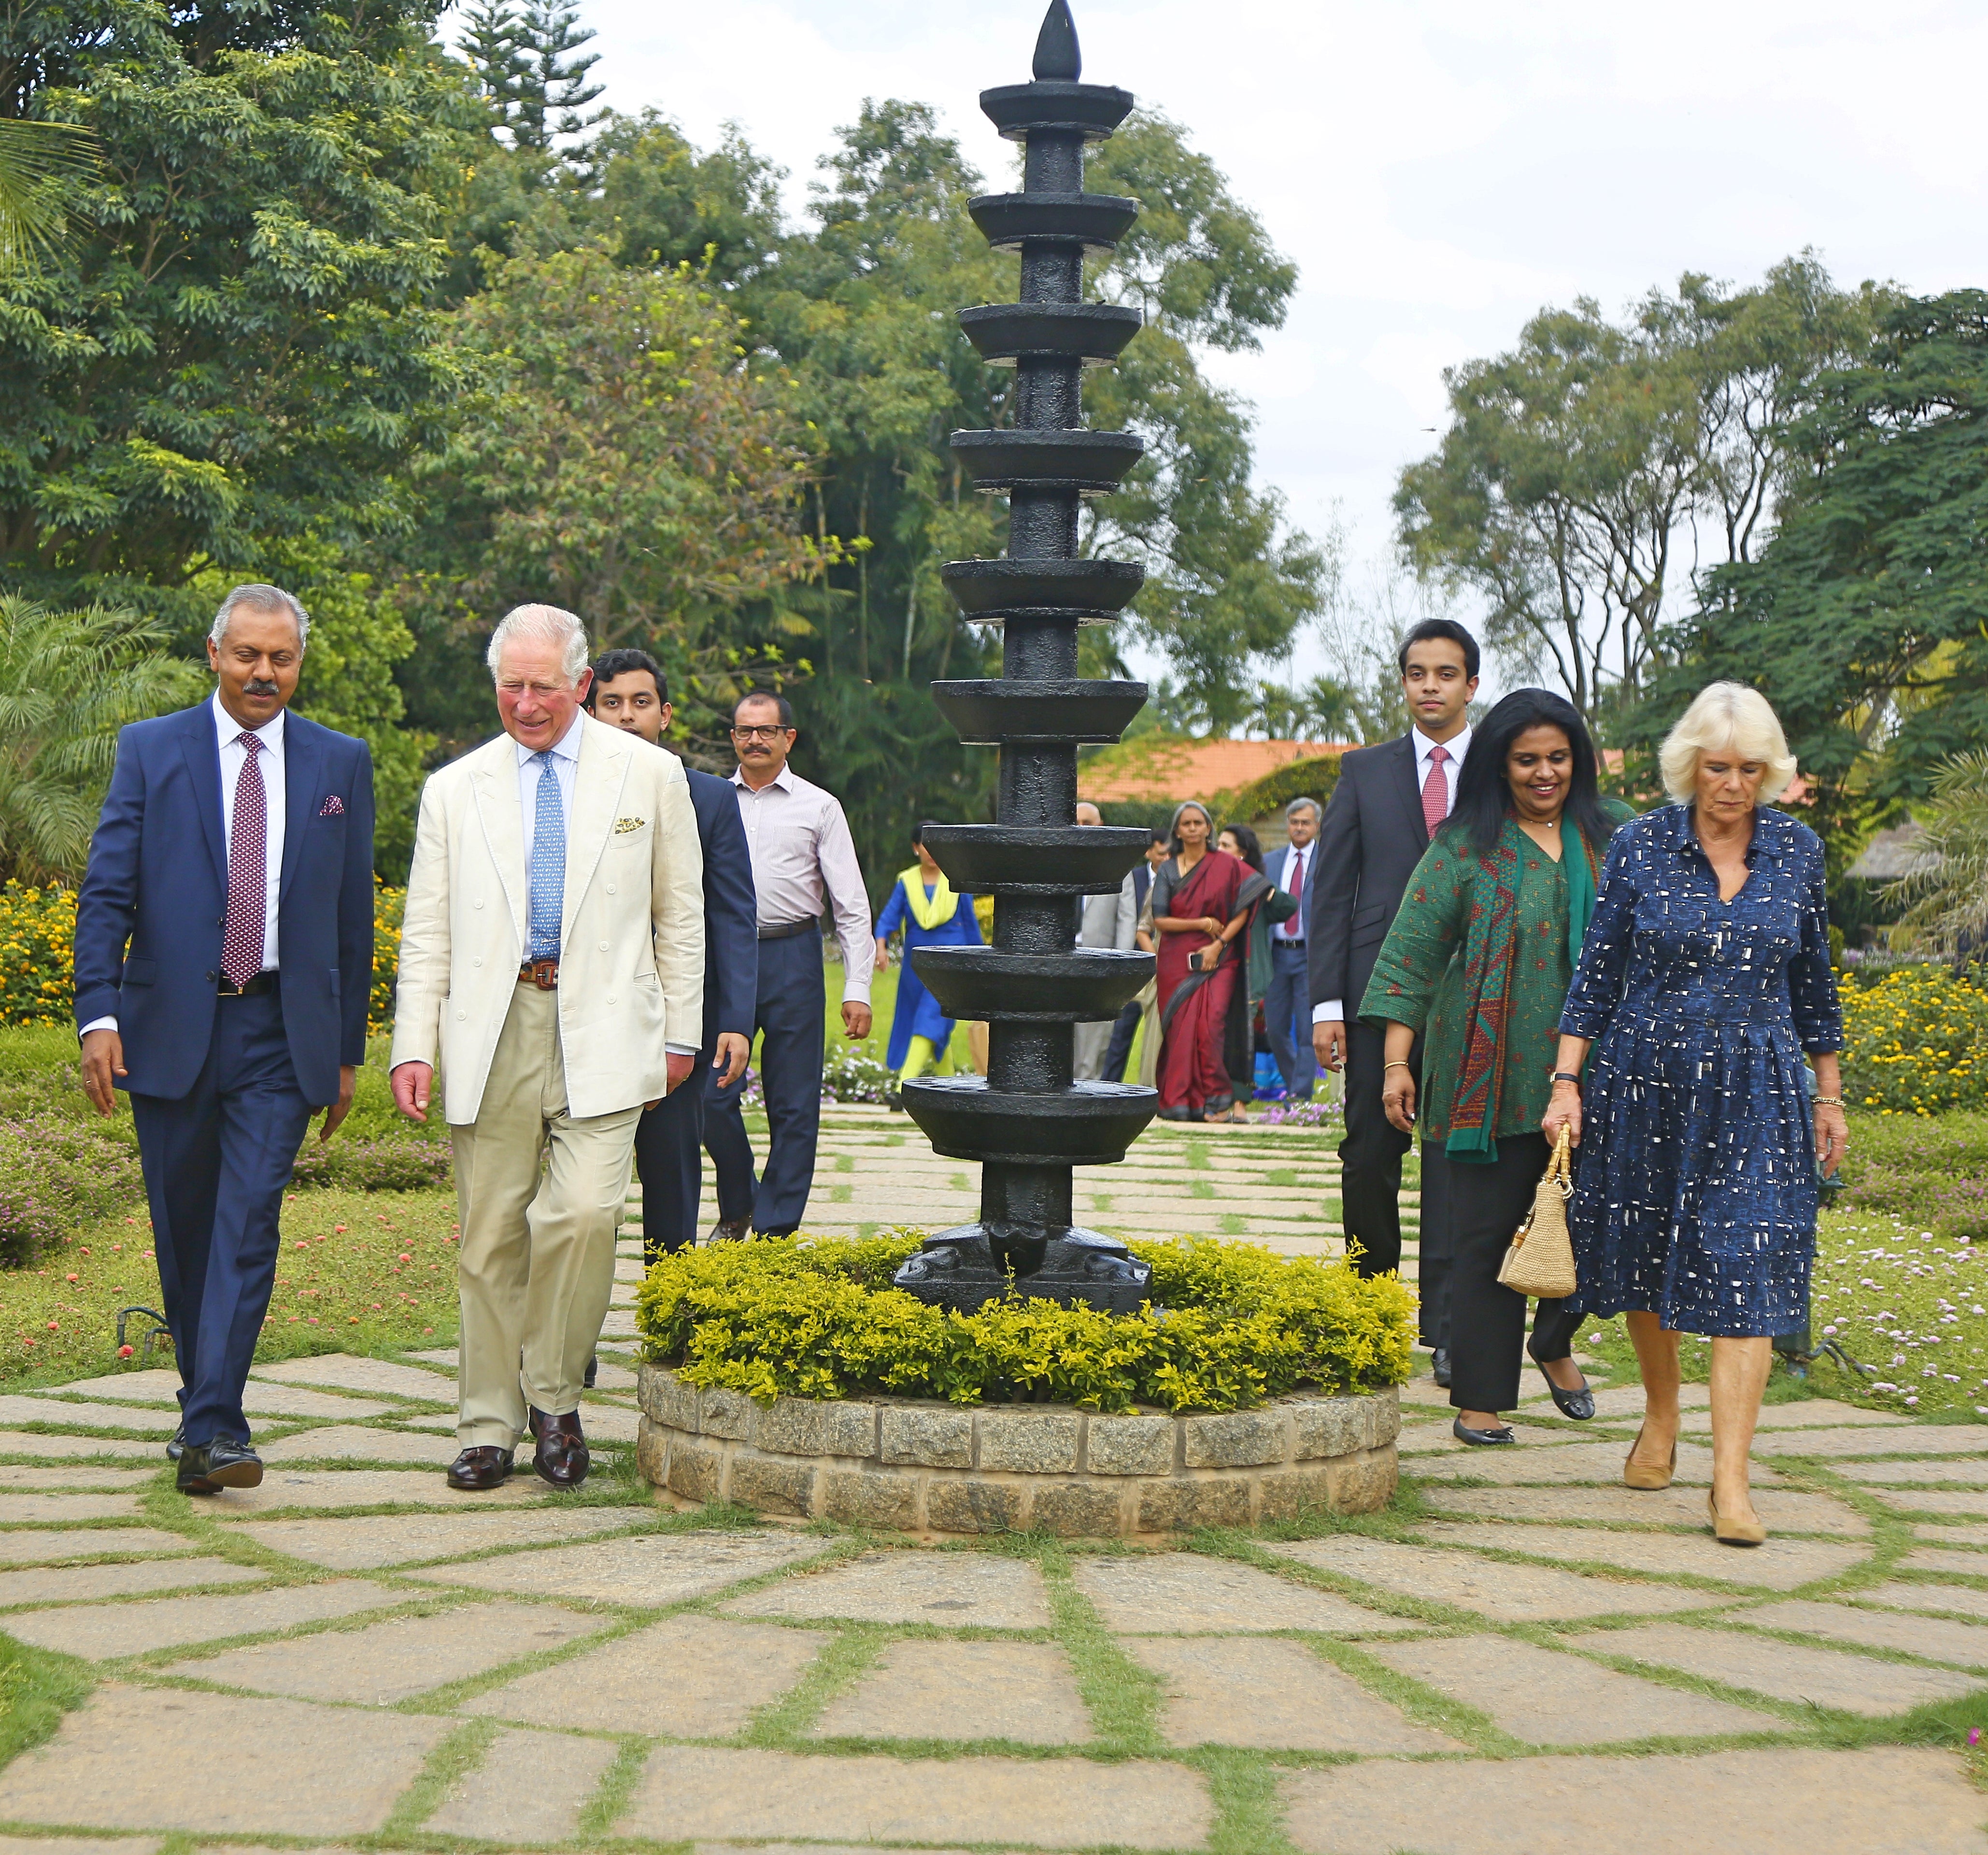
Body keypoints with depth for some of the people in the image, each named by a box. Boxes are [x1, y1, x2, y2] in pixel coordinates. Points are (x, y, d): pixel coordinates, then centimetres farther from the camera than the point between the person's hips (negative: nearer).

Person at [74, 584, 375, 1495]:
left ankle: (213, 1430, -13)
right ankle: (203, 1394, 28)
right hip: (170, 1026, 1)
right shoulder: (150, 751, 4)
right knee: (183, 1228, 10)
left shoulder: (341, 763, 8)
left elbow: (353, 914, 11)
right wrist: (99, 1015, -14)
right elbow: (106, 893, -1)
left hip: (282, 1033, 0)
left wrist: (348, 1049, 10)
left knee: (248, 1224, -11)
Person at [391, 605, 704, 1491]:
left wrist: (679, 1034, 10)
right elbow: (426, 932, 12)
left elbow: (680, 916, 13)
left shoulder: (650, 775, 9)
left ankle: (554, 1396, 3)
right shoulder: (454, 790, 12)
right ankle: (489, 1427, 12)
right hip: (491, 1035, 2)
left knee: (585, 1211, -17)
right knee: (491, 1236, 2)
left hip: (601, 1029, -2)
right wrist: (413, 1047, 3)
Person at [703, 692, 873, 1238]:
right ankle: (736, 1209, 19)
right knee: (713, 1096, -4)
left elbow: (851, 905, 3)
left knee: (793, 1106, 1)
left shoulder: (818, 807, 5)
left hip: (792, 959, -1)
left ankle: (776, 1230, 10)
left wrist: (857, 989, -6)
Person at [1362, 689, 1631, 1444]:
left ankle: (1554, 1341, 28)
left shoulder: (1613, 833, 8)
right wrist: (1397, 1063, -6)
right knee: (1487, 1233, 2)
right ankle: (1479, 1397, 13)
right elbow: (1411, 952, -1)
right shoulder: (1466, 847, 0)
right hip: (1495, 1077, -2)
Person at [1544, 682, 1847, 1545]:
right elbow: (1598, 971, 0)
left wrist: (1829, 1094, 14)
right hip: (1646, 1084, 0)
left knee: (1746, 1272, -10)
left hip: (1756, 1093, 0)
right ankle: (1660, 1420, 36)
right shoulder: (1641, 844, -3)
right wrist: (1566, 1081, -5)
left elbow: (1812, 981, 11)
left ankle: (1730, 1479, -11)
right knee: (1644, 1257, 11)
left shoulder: (1798, 851, 3)